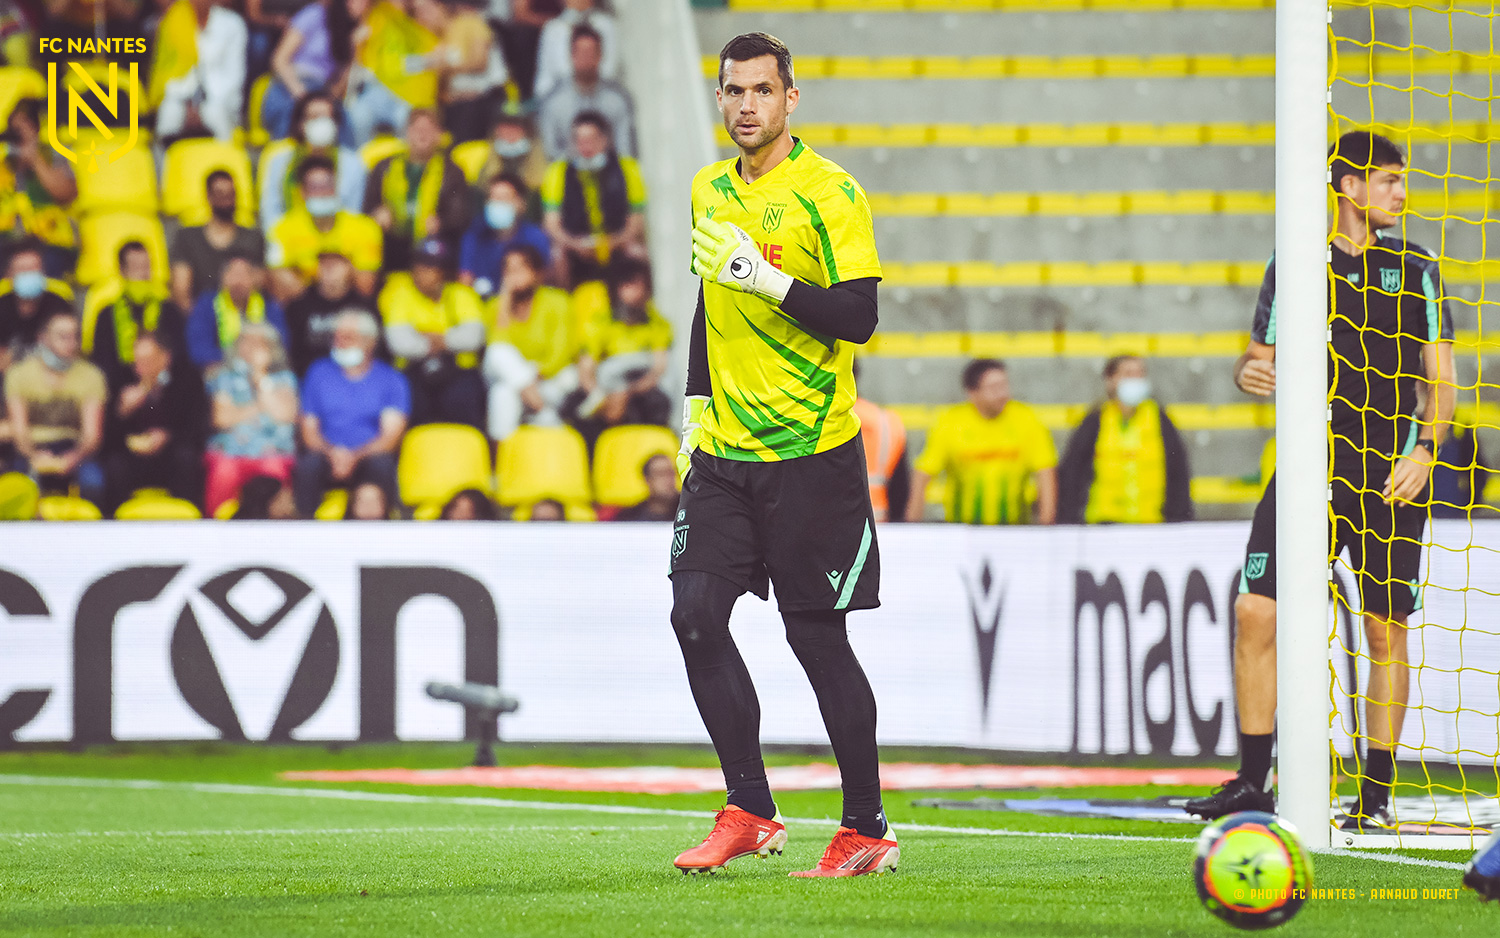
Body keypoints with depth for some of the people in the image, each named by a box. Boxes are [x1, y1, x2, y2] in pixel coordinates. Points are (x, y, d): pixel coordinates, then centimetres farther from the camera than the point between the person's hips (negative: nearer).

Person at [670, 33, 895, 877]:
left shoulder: (829, 194, -9)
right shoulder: (710, 190, 12)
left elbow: (858, 317, -15)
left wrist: (769, 278, -24)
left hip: (810, 451, -6)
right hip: (725, 452, 6)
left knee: (818, 635, -3)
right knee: (695, 613, -5)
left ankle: (868, 831, 8)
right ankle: (750, 814, 5)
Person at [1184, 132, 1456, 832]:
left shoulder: (1416, 269, 6)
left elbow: (1439, 379, 5)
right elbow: (1261, 353, 14)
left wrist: (1425, 450, -10)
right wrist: (1250, 372, -10)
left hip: (1391, 476, -1)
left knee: (1386, 634, -1)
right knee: (1256, 614, -7)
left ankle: (1377, 794, 7)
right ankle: (1253, 782, 3)